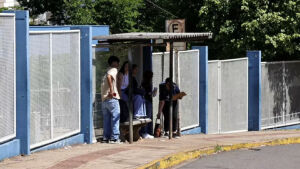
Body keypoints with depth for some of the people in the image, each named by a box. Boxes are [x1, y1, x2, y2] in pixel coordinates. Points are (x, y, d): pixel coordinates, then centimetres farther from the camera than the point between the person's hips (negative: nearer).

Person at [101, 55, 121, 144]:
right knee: (115, 117, -5)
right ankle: (114, 138, -8)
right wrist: (111, 90, -27)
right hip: (112, 98, -9)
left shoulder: (108, 71, 24)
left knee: (107, 119, 10)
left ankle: (106, 137, 9)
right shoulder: (114, 70, -4)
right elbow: (109, 76, -24)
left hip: (104, 99, 9)